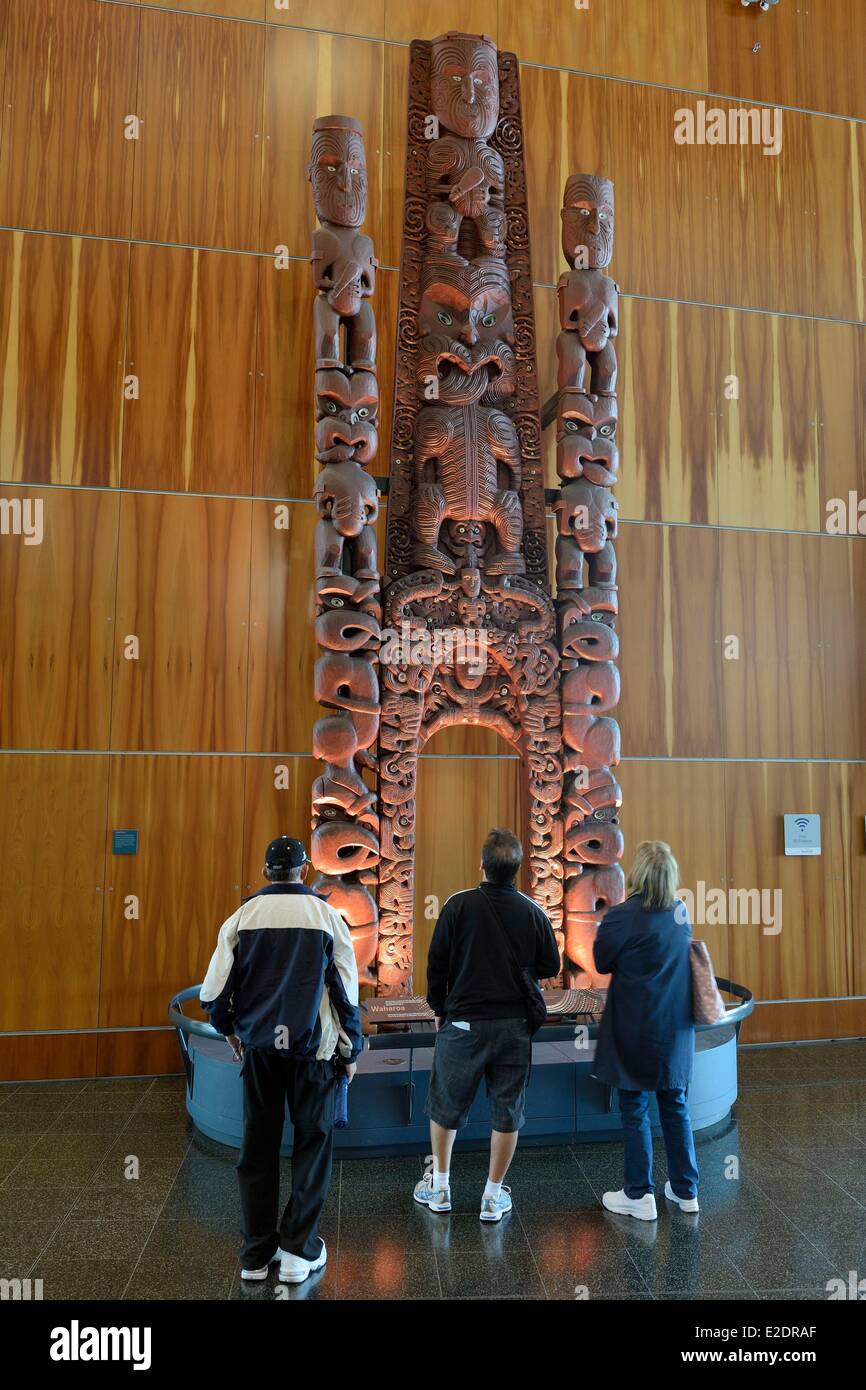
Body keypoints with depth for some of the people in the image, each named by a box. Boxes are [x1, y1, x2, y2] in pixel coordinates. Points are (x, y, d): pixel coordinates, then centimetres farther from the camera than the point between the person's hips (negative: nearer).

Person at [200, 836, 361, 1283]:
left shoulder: (242, 917, -2)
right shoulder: (326, 916, -5)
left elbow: (212, 994, -2)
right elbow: (347, 992, -3)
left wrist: (230, 1029, 16)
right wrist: (351, 1049, 8)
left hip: (258, 1045, 2)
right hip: (312, 1046, -2)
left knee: (258, 1144, 14)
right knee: (312, 1142, 11)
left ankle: (257, 1254, 21)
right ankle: (298, 1250, 13)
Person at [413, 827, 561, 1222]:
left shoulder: (459, 905, -13)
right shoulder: (533, 912, -7)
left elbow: (437, 963, -7)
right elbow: (550, 966, 4)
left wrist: (438, 1008, 7)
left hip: (463, 1023, -1)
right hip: (515, 1026, 1)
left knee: (446, 1104, 17)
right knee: (507, 1111, 13)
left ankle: (439, 1186, 29)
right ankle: (494, 1195, 22)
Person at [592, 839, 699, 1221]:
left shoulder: (622, 917, -19)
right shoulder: (681, 912, -2)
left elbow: (602, 963, -4)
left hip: (636, 1030, -5)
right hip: (676, 1029, 5)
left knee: (634, 1110, 8)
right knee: (675, 1106, 17)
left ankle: (639, 1195, 17)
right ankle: (686, 1190, 28)